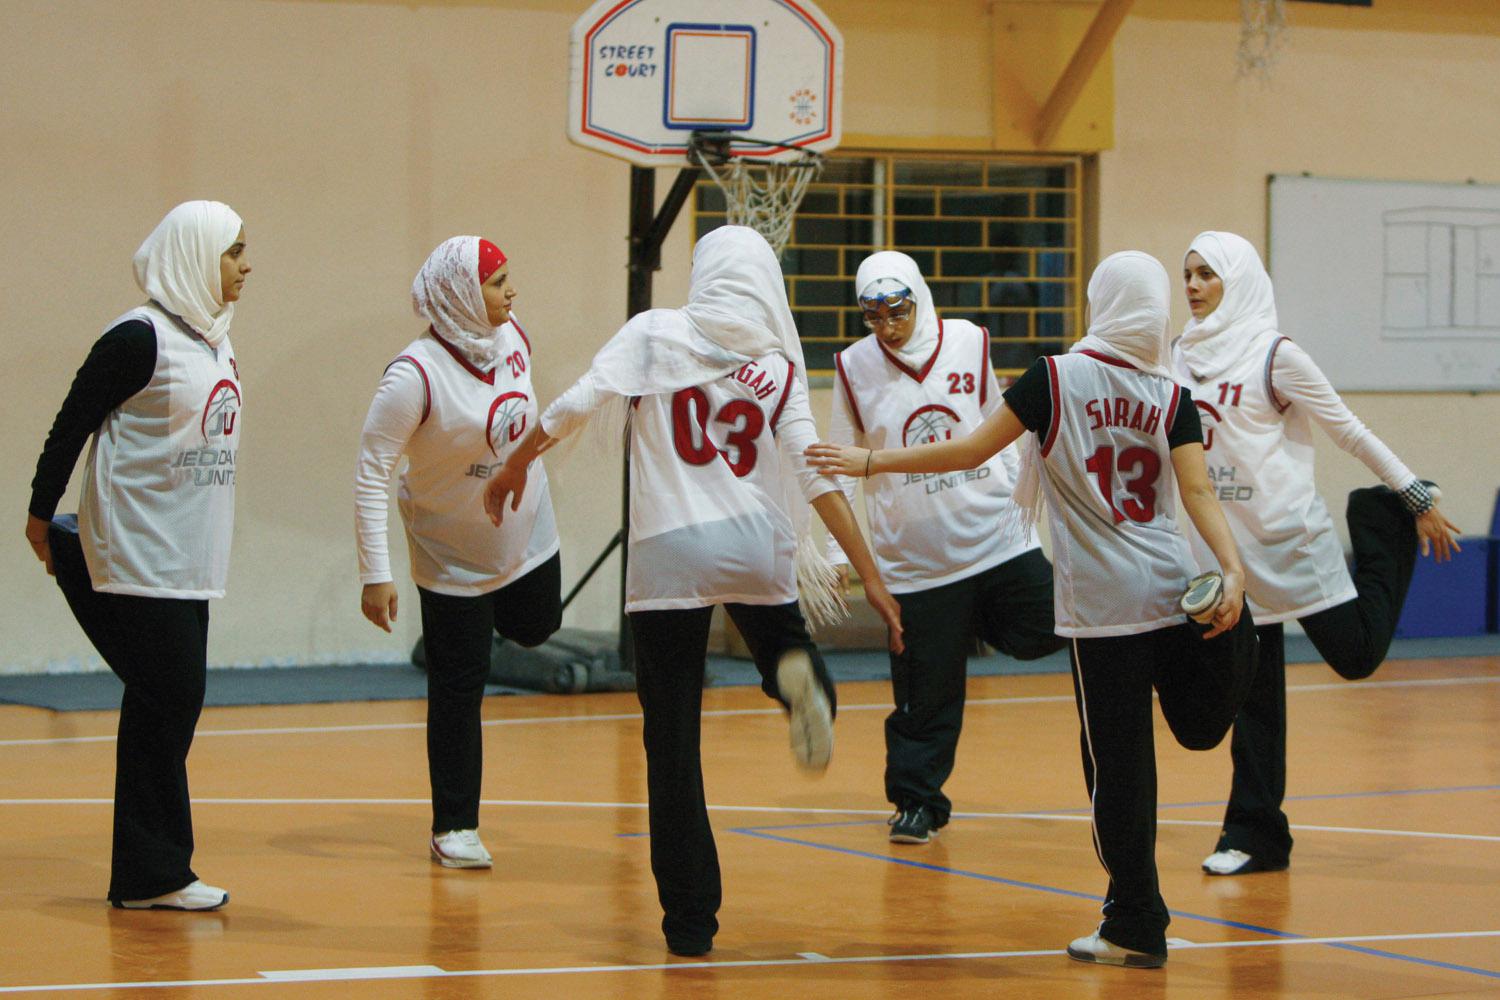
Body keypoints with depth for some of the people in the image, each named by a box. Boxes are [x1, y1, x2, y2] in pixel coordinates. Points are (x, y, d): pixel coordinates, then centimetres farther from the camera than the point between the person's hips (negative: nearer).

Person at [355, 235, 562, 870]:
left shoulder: (511, 337, -9)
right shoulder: (417, 374, -29)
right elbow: (370, 474, -25)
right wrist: (375, 574, -28)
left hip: (528, 534, 6)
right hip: (454, 556, -6)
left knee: (535, 629, 24)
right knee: (459, 691, 1)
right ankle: (454, 829, 13)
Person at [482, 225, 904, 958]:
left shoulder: (655, 334, 3)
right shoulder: (779, 368, 6)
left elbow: (579, 403, -8)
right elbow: (817, 478, 1)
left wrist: (516, 463, 9)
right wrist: (870, 576, 3)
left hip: (667, 555, -1)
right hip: (756, 548, 1)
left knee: (672, 741, 5)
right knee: (783, 650, 29)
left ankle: (689, 918, 5)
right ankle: (798, 677, -10)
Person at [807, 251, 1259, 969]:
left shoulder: (1057, 378, -6)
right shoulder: (1171, 396, 3)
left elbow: (969, 452, -5)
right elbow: (1198, 492, -8)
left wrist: (869, 462, 3)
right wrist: (1232, 569, -14)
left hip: (1104, 604, -3)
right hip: (1173, 590, 3)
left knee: (1118, 762, 2)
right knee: (1199, 728, 19)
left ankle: (1135, 926, 7)